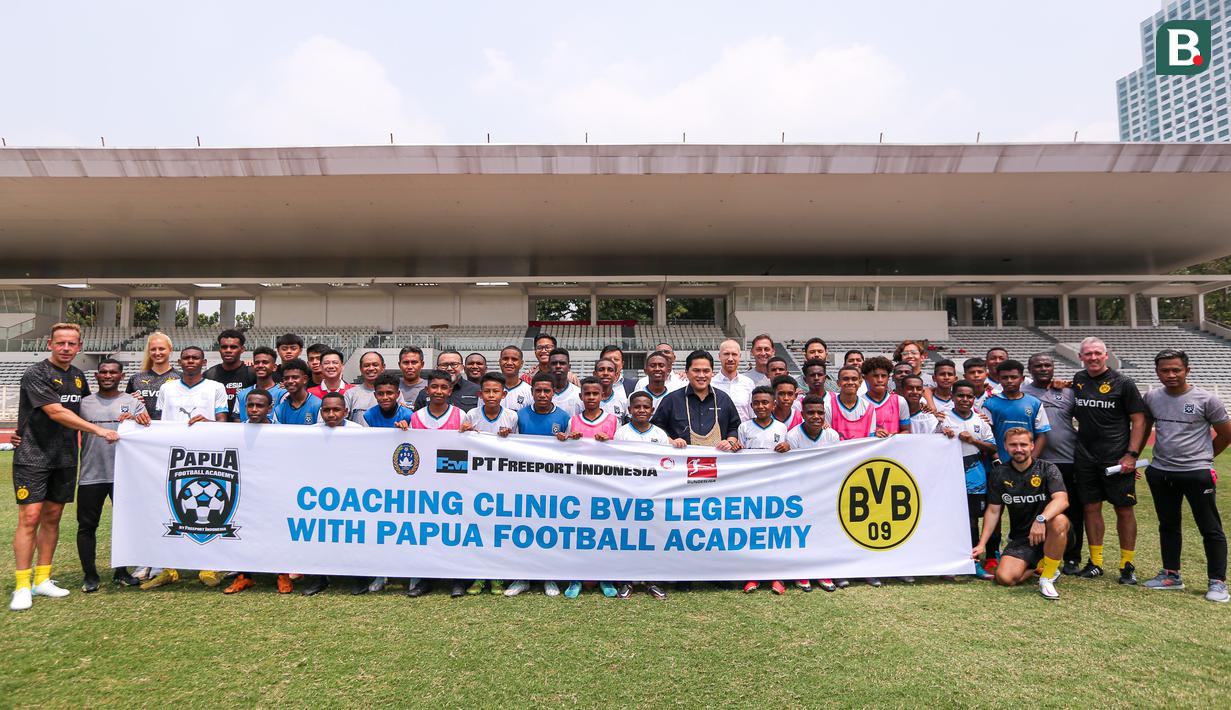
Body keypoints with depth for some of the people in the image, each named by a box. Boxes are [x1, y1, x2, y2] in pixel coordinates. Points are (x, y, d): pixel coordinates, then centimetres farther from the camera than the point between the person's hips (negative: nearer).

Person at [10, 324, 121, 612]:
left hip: (65, 458, 6)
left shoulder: (78, 377, 11)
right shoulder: (35, 374, -10)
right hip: (33, 456, -6)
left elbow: (85, 410, 24)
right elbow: (56, 412, -19)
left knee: (52, 517, 10)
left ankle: (42, 579, 18)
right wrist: (99, 430, -21)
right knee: (30, 518, -6)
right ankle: (22, 586, 1)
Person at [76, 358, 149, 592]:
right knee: (87, 525, 4)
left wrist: (135, 419, -20)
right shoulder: (85, 402, 9)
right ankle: (89, 575, 17)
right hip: (91, 476, 0)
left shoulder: (133, 402, 7)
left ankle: (121, 572, 21)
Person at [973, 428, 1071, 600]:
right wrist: (981, 544, -2)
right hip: (1020, 538, 3)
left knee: (1059, 521, -38)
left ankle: (1047, 578, -19)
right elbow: (993, 511, 5)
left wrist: (1041, 519, -44)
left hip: (1047, 533, -2)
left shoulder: (1047, 469, -7)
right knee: (1004, 578, -19)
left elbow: (1062, 500, -25)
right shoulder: (999, 474, 1)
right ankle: (1040, 564, 14)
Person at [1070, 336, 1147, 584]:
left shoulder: (1123, 383, -4)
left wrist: (1132, 454, -12)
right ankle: (1095, 562, 18)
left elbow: (1139, 420, -6)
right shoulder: (1077, 380, 8)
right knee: (1091, 508, 8)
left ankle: (1127, 565, 15)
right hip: (1085, 459, 4)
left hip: (1118, 459, -3)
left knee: (1124, 510, 4)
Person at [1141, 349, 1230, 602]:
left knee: (1211, 529, 2)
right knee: (1168, 525, 14)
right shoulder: (1151, 398, 4)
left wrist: (1201, 457, 7)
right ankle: (1171, 575, 26)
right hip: (1160, 474, 4)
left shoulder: (1205, 400, -7)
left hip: (1197, 474, -4)